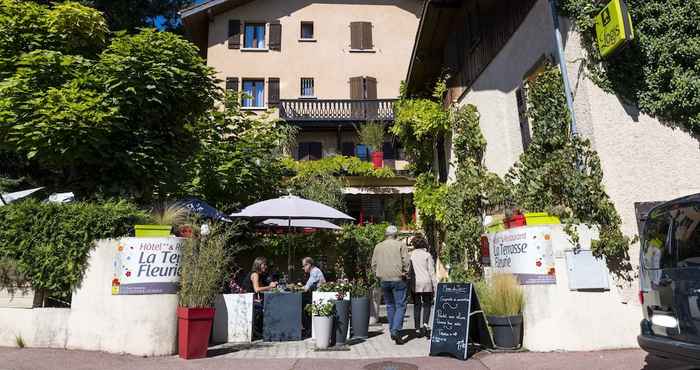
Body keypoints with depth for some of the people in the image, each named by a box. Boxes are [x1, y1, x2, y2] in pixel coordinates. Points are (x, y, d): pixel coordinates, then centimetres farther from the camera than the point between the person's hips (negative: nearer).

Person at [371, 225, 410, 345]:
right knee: (400, 305, -1)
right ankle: (396, 330, -14)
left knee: (390, 305, 15)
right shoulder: (401, 245, -1)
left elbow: (374, 264, 9)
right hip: (398, 279, -4)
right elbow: (406, 261, -8)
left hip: (384, 280, 4)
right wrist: (405, 273, 5)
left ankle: (392, 331, 19)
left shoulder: (378, 246, 9)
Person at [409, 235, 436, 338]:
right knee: (427, 304, 11)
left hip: (414, 283, 1)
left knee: (416, 306, 9)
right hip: (426, 283, -1)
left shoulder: (410, 255, 3)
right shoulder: (427, 255, 0)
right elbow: (431, 272, -2)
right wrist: (435, 286, 1)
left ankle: (417, 329, 10)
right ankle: (425, 324, -8)